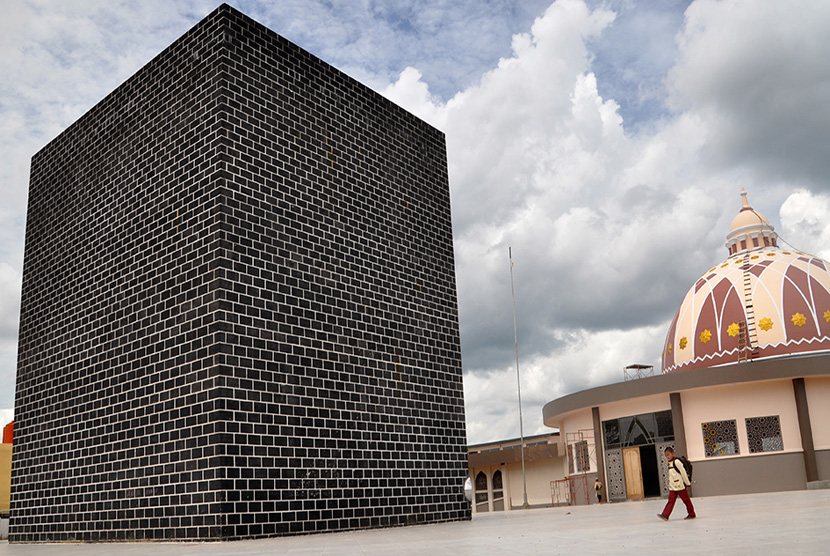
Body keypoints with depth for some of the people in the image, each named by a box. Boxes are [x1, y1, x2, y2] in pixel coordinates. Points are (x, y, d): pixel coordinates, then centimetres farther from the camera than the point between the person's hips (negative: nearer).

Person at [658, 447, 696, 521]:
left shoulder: (676, 462, -13)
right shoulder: (670, 463, 13)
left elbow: (683, 473, -13)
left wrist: (687, 483, -9)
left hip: (680, 486, -7)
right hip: (672, 487, 8)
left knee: (686, 500, 5)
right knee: (671, 501, 0)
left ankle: (692, 514, 18)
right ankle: (665, 515, -9)